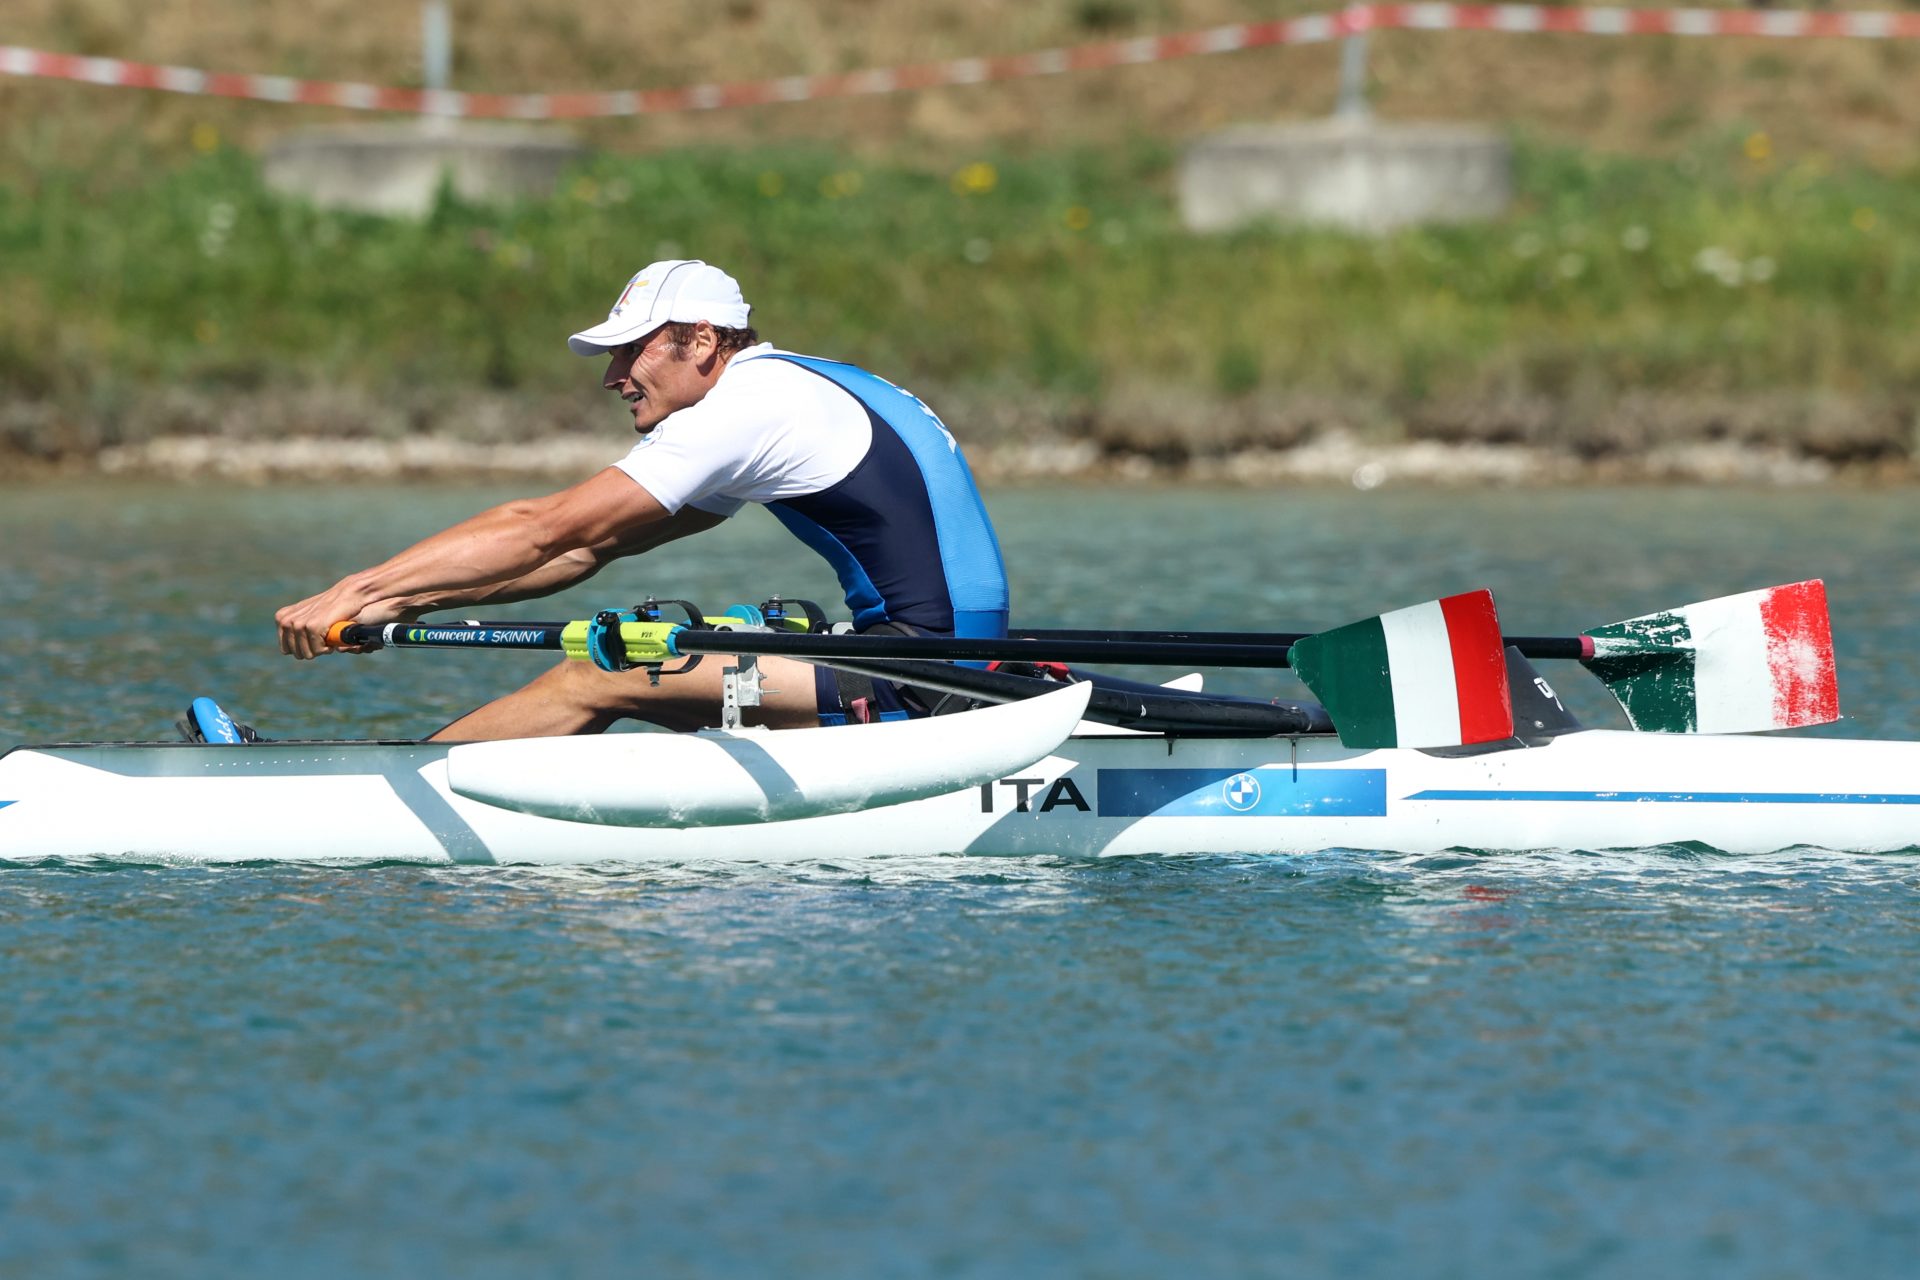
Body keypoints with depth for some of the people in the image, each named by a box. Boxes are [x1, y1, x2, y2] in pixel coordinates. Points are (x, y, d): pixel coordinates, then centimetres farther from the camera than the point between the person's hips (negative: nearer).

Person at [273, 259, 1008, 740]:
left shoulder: (748, 407, -10)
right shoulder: (781, 394, 20)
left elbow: (542, 532, -12)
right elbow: (585, 551, 18)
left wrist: (360, 590, -9)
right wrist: (407, 600, 11)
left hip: (916, 679, -10)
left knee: (595, 683, -10)